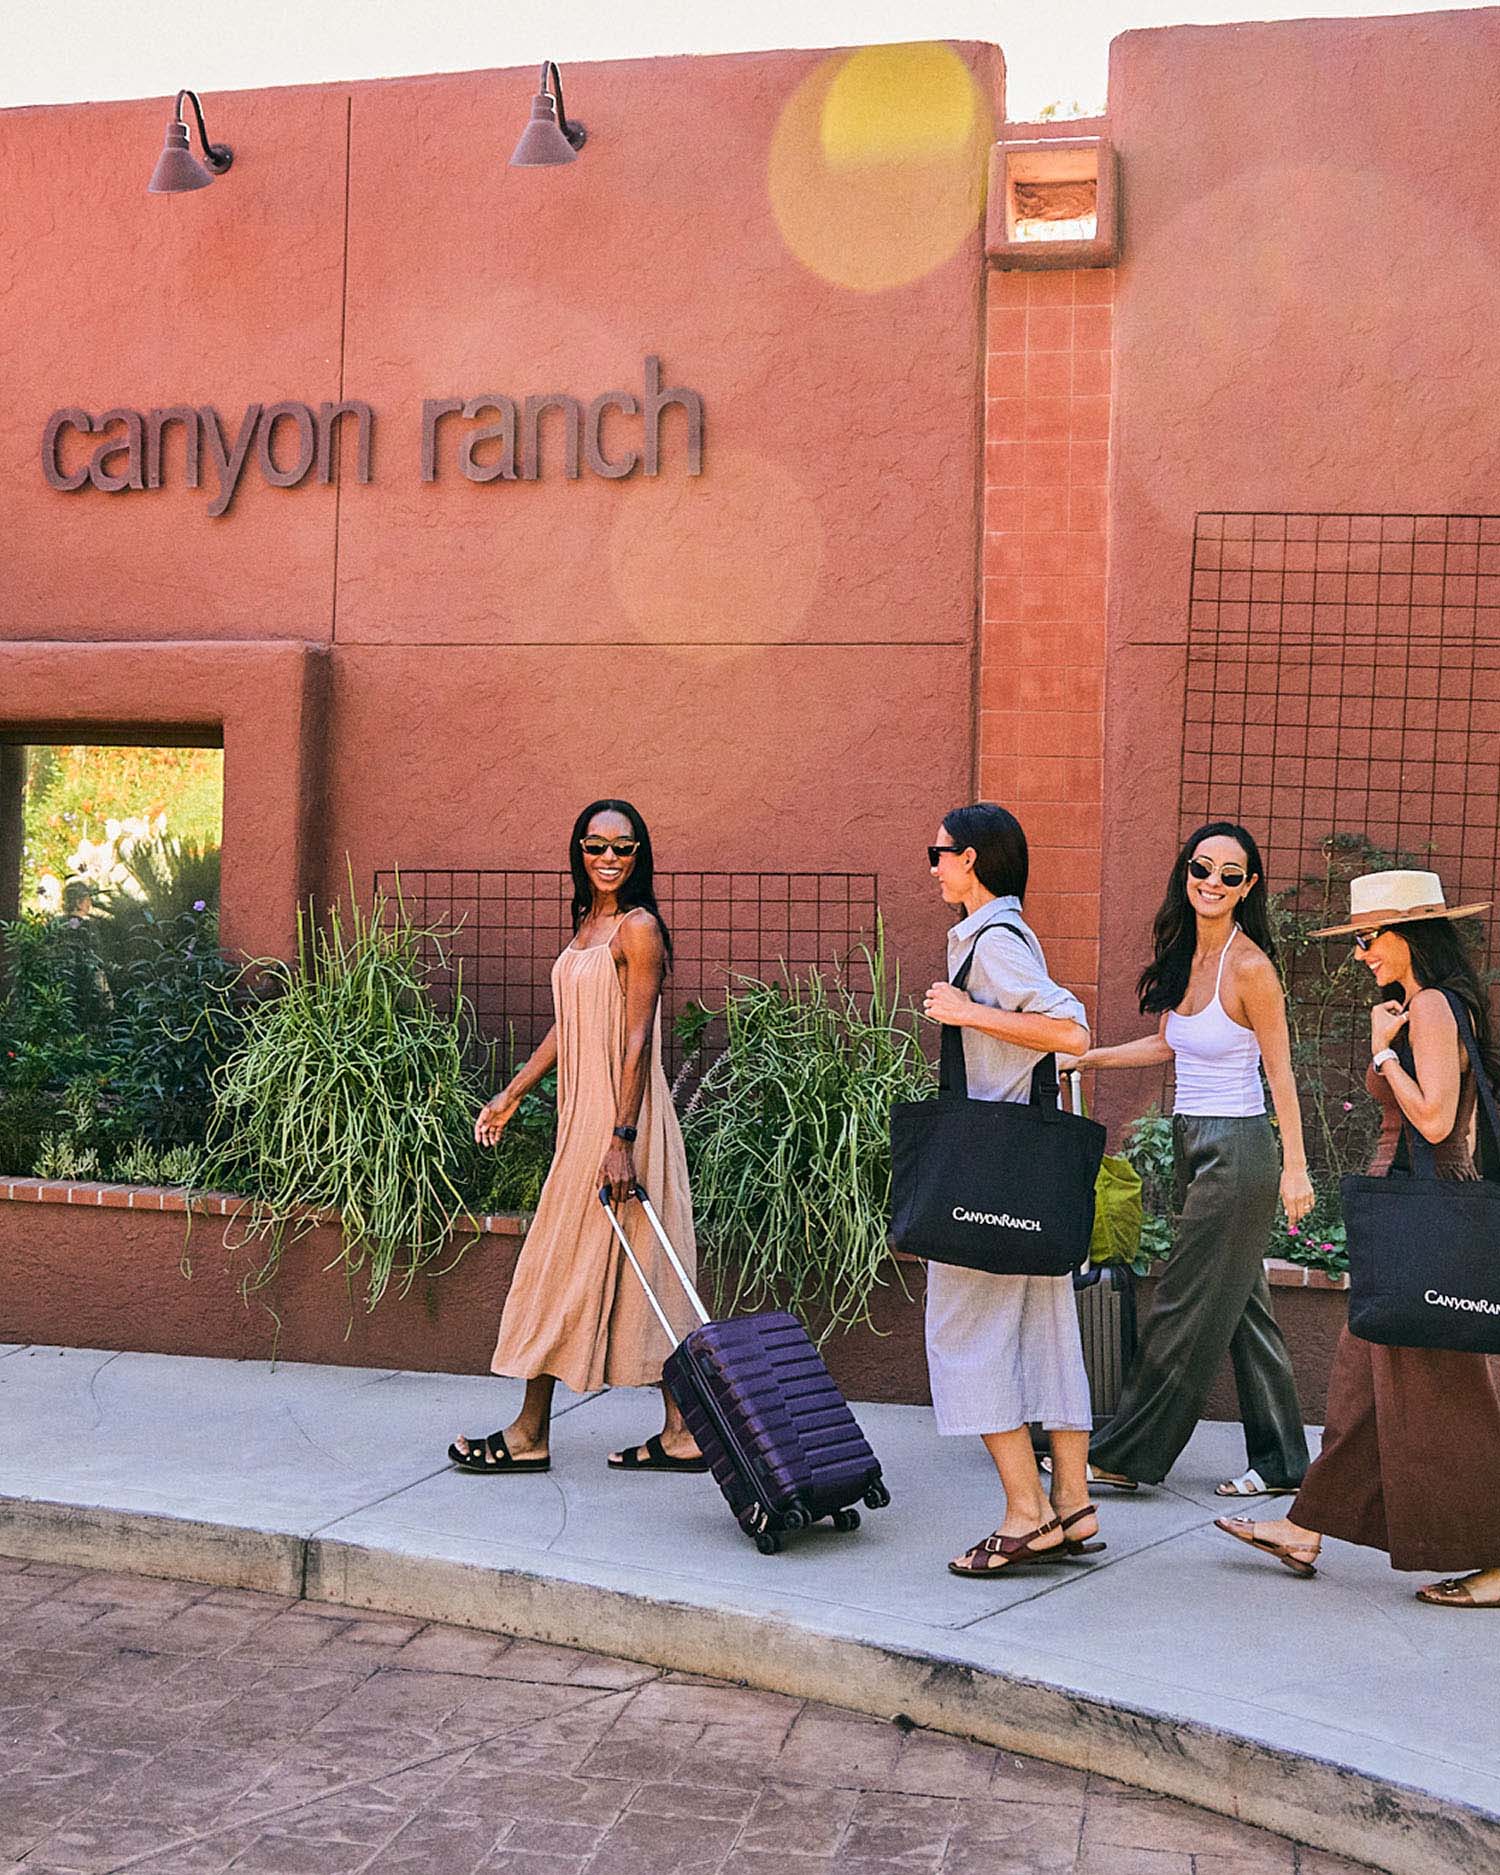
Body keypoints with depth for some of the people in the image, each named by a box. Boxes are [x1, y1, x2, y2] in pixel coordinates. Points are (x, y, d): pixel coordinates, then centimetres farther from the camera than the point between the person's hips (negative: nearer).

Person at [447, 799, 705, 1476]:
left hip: (619, 1118, -9)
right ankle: (681, 1435, 12)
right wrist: (511, 1095, 22)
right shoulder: (586, 925, 15)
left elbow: (636, 1041, -17)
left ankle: (528, 1437, 8)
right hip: (585, 1116, 9)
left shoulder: (637, 928, -12)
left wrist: (622, 1140, -21)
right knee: (640, 1275, 8)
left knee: (565, 1267, -2)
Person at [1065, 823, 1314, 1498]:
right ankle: (1279, 1462, 21)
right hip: (1193, 1144, 8)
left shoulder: (1249, 967, -15)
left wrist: (1295, 1166, -14)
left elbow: (1281, 1073, -13)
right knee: (1243, 1310, 13)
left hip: (1237, 1149, -8)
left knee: (1188, 1309, 1)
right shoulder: (1181, 954, 8)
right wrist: (1086, 1058, 17)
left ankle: (1126, 1455, 9)